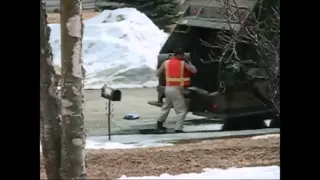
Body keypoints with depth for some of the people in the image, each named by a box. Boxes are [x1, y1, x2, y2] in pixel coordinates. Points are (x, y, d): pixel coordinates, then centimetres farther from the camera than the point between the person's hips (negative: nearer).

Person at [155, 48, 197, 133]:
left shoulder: (166, 63, 5)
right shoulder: (183, 63, -5)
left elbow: (157, 74, 14)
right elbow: (194, 70, -1)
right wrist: (189, 63, 15)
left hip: (168, 88, 6)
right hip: (176, 89, -6)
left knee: (166, 107, 28)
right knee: (182, 111, -3)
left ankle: (159, 123, 40)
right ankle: (178, 129, -13)